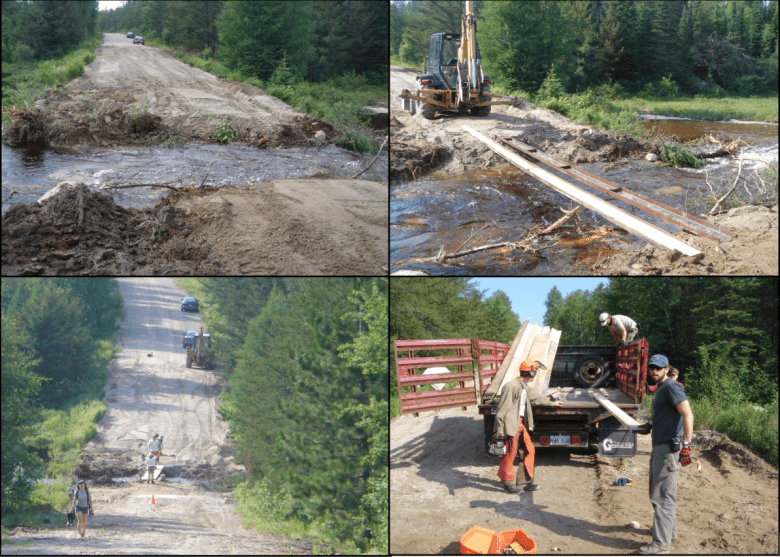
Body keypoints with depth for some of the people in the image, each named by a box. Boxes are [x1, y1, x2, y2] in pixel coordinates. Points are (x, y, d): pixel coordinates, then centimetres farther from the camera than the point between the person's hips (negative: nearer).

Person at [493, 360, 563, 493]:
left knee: (528, 451, 11)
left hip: (521, 424, 10)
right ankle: (508, 483, 13)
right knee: (509, 454, 0)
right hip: (511, 425, -10)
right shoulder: (511, 386, -16)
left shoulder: (526, 388, 15)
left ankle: (527, 481, 20)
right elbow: (502, 408, -17)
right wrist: (500, 429, -19)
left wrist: (552, 403, 48)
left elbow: (537, 397, 35)